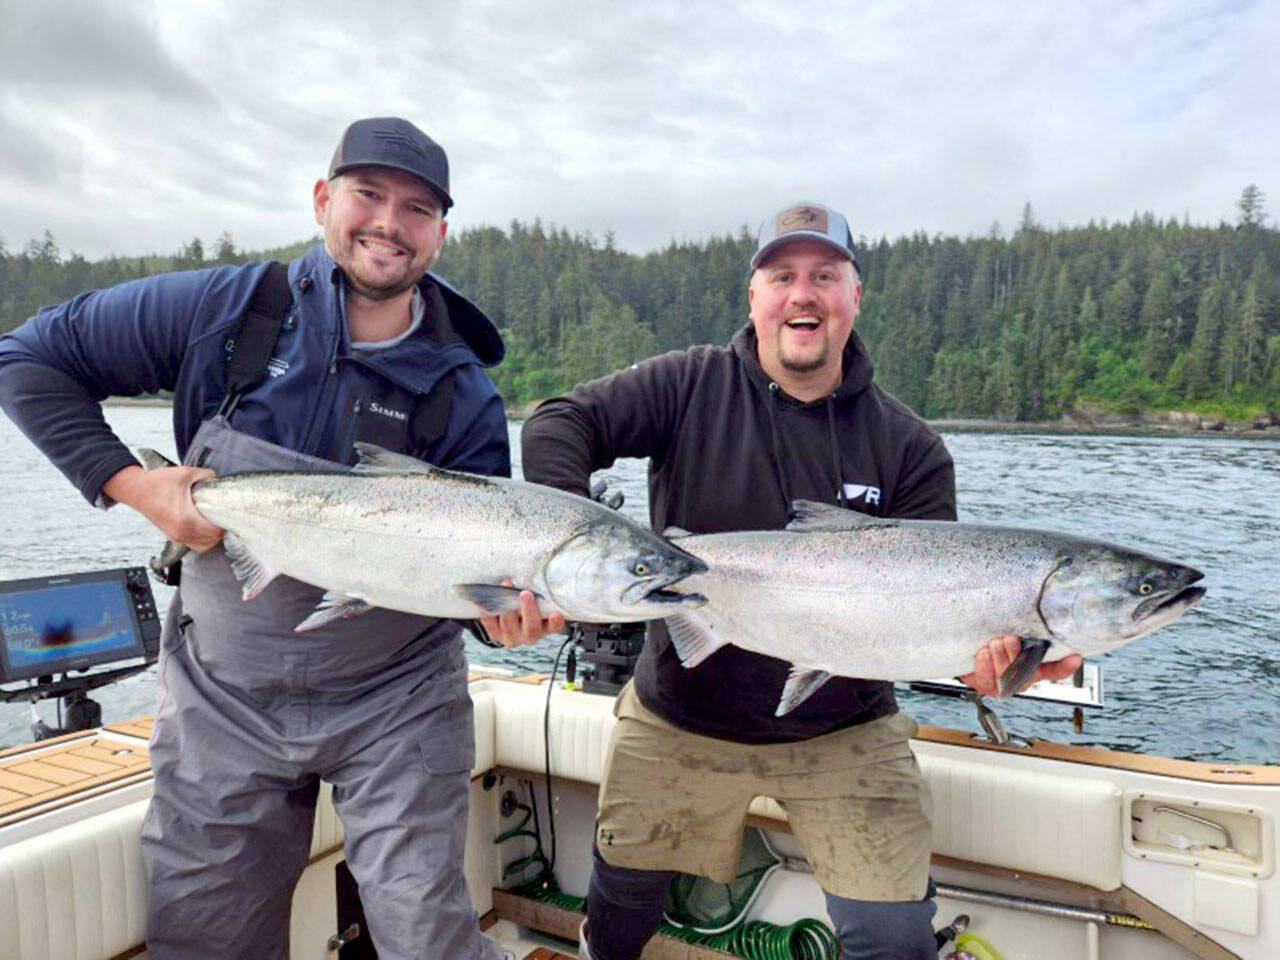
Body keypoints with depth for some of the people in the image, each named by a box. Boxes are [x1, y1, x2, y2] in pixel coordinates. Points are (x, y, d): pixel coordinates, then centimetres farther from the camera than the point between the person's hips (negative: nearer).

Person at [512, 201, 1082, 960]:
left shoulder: (911, 447, -6)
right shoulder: (692, 386, -8)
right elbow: (562, 424, -14)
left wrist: (986, 648, -30)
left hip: (847, 737, 0)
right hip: (678, 723, 1)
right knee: (625, 893, 19)